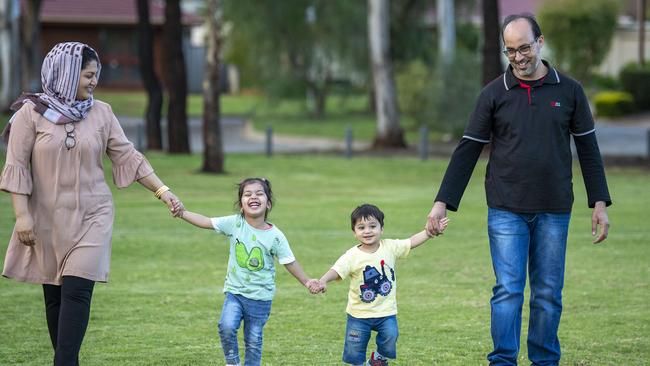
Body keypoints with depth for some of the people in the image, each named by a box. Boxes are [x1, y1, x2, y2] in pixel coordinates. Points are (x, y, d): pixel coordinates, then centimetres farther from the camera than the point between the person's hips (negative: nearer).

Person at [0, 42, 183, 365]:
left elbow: (127, 157, 6)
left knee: (77, 291, -12)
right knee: (55, 296, 6)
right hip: (48, 219, -1)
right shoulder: (31, 113, -5)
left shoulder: (100, 112, 3)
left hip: (91, 216, 1)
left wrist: (163, 191, 0)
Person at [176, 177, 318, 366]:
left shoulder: (275, 236, -10)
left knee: (254, 341, 8)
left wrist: (307, 281, -3)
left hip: (260, 296, 0)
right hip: (235, 291, 0)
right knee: (226, 326, -22)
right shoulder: (234, 223, -7)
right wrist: (182, 213, -21)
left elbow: (289, 262, -1)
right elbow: (206, 222, -9)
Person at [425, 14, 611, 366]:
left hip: (554, 211, 1)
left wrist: (599, 203, 3)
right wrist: (442, 202, -3)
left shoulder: (569, 91, 3)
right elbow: (467, 150, 3)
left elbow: (588, 148, 8)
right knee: (508, 290, -7)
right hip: (506, 211, -1)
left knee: (548, 293, 5)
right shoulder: (494, 94, 1)